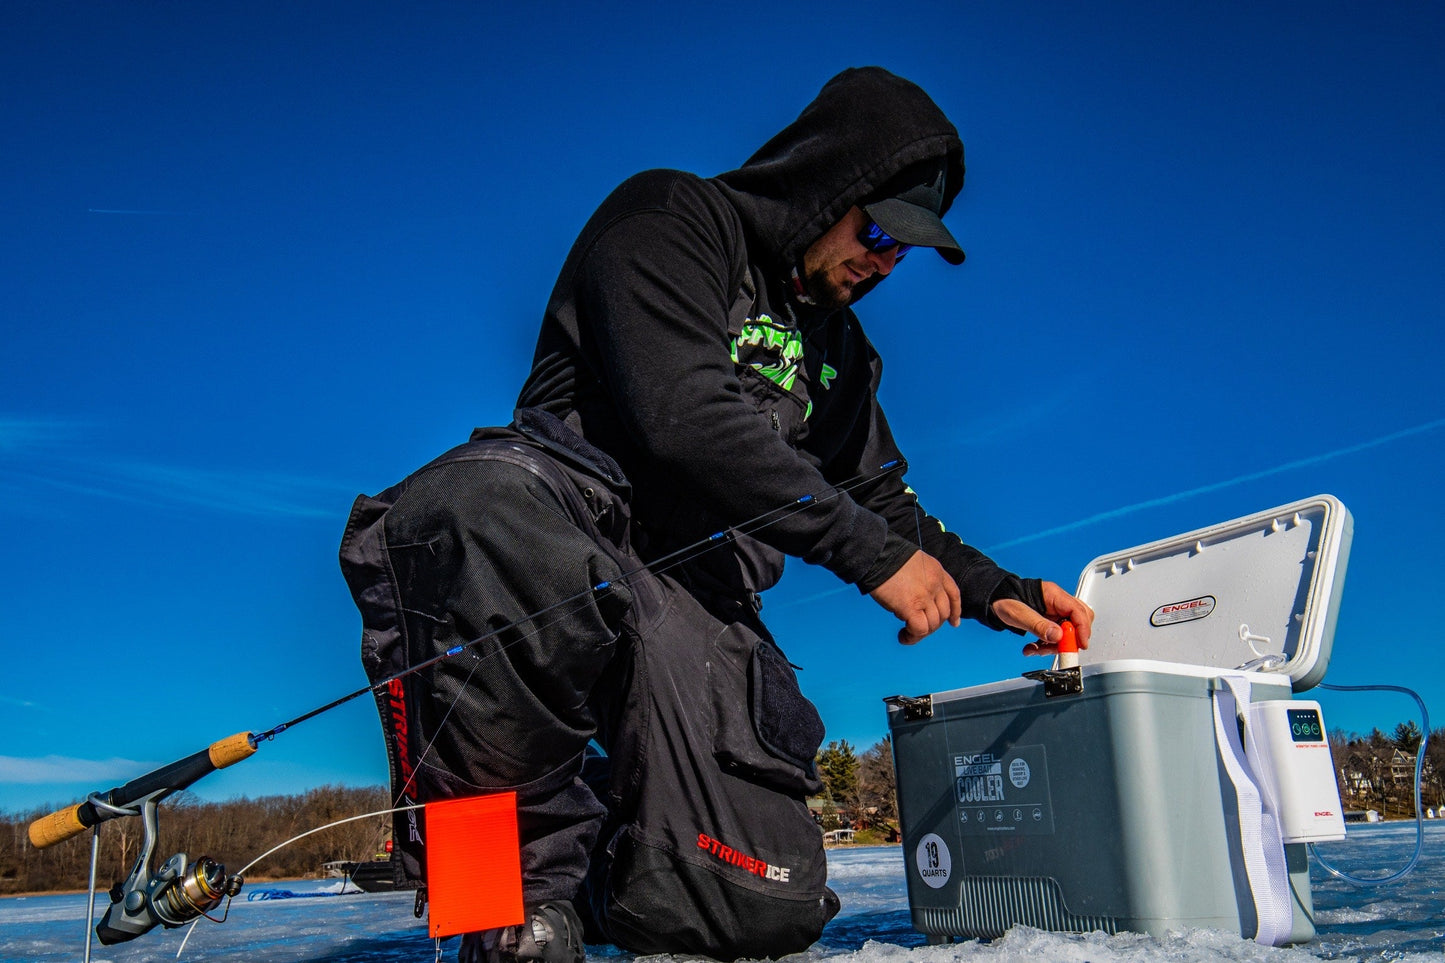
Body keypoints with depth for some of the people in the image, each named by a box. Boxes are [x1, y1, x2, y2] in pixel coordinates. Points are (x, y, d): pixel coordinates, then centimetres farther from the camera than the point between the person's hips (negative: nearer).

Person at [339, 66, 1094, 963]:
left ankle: (588, 859, 21)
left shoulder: (840, 348, 24)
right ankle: (531, 866, -23)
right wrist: (872, 555, -15)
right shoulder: (671, 219, -1)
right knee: (484, 503, -44)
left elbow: (881, 500, 28)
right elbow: (683, 414, -17)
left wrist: (997, 593, 12)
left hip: (696, 603, 6)